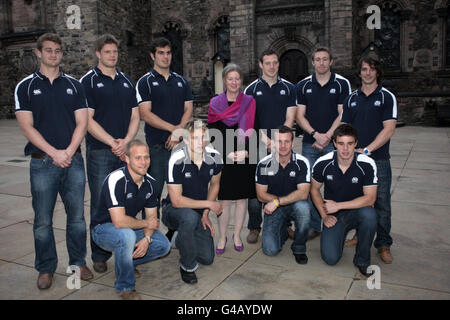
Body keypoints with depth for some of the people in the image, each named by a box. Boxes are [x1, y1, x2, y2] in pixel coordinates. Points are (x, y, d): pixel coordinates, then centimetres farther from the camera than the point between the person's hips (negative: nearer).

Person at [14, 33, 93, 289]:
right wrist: (54, 153, -14)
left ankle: (78, 262, 24)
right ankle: (46, 269, 22)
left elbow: (82, 122, 2)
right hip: (42, 162, -1)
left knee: (77, 216, 8)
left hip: (73, 160, 2)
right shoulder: (26, 87, 3)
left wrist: (69, 151, -12)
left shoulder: (74, 85, 8)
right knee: (43, 221, 6)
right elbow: (27, 127, -5)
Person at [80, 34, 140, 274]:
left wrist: (126, 141, -8)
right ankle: (100, 255, 14)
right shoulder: (88, 81, 0)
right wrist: (113, 143, -15)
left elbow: (135, 116, 9)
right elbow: (88, 120, -8)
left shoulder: (127, 82, 14)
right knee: (101, 205, 1)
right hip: (99, 152, -4)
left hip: (126, 151, 4)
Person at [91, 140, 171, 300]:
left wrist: (147, 238, -18)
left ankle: (127, 261, 16)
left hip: (130, 228, 7)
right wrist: (146, 223, -18)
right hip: (104, 229, -7)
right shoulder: (116, 180, -27)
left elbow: (151, 216, 1)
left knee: (163, 245, -8)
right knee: (127, 235, -38)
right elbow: (119, 222, -34)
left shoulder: (149, 182, -4)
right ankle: (125, 287, -15)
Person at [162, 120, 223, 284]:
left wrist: (205, 214, -2)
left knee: (207, 259, -2)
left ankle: (182, 240, 31)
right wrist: (209, 204, -22)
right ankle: (187, 265, -13)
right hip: (174, 210, -4)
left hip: (199, 213, 5)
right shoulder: (177, 160, -27)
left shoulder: (215, 157, -12)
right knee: (190, 217, -40)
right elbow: (177, 201, -26)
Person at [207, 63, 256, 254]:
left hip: (245, 158, 1)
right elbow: (211, 133, 2)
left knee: (241, 198, 7)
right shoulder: (215, 103, 6)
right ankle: (222, 237, 17)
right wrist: (227, 154, -9)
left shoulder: (249, 102, 6)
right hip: (222, 159, 0)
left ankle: (237, 236, 22)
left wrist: (246, 152, -13)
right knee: (224, 199, 2)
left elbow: (251, 131, 1)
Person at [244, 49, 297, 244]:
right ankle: (254, 227, 12)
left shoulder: (288, 88, 9)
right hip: (258, 146, -1)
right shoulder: (252, 89, 6)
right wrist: (264, 138, -15)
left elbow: (290, 118, 2)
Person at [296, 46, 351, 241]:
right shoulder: (303, 85, 8)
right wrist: (315, 134, -10)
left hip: (334, 143, -2)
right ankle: (314, 226, 17)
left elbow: (343, 114, -2)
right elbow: (300, 116, 4)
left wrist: (327, 136, -13)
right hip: (309, 143, 2)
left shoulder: (342, 84, 3)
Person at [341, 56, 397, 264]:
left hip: (379, 159, -3)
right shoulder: (352, 98, 13)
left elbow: (389, 129, -7)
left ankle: (383, 244, 12)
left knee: (381, 203, 0)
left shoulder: (387, 97, 2)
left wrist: (367, 149, -14)